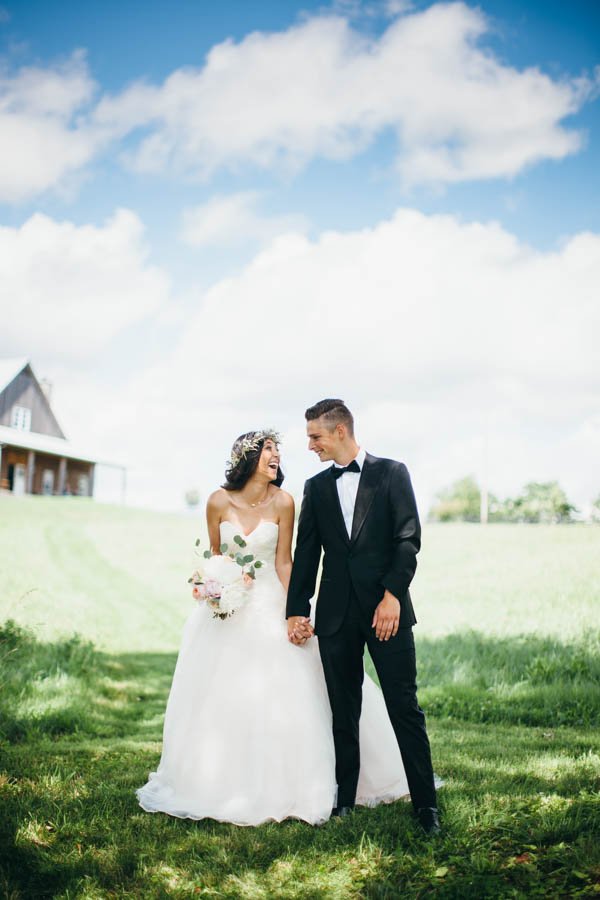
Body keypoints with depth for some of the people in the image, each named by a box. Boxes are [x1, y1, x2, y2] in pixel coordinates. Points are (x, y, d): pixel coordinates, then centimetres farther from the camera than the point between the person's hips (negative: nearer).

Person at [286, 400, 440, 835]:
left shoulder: (391, 472, 2)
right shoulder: (316, 487, 13)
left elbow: (408, 539, -5)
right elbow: (306, 554, 12)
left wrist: (393, 594, -14)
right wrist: (297, 610, 5)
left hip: (387, 608, -3)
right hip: (336, 614, 4)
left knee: (405, 708, -1)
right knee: (344, 713, 9)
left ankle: (426, 803, 7)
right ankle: (345, 800, 19)